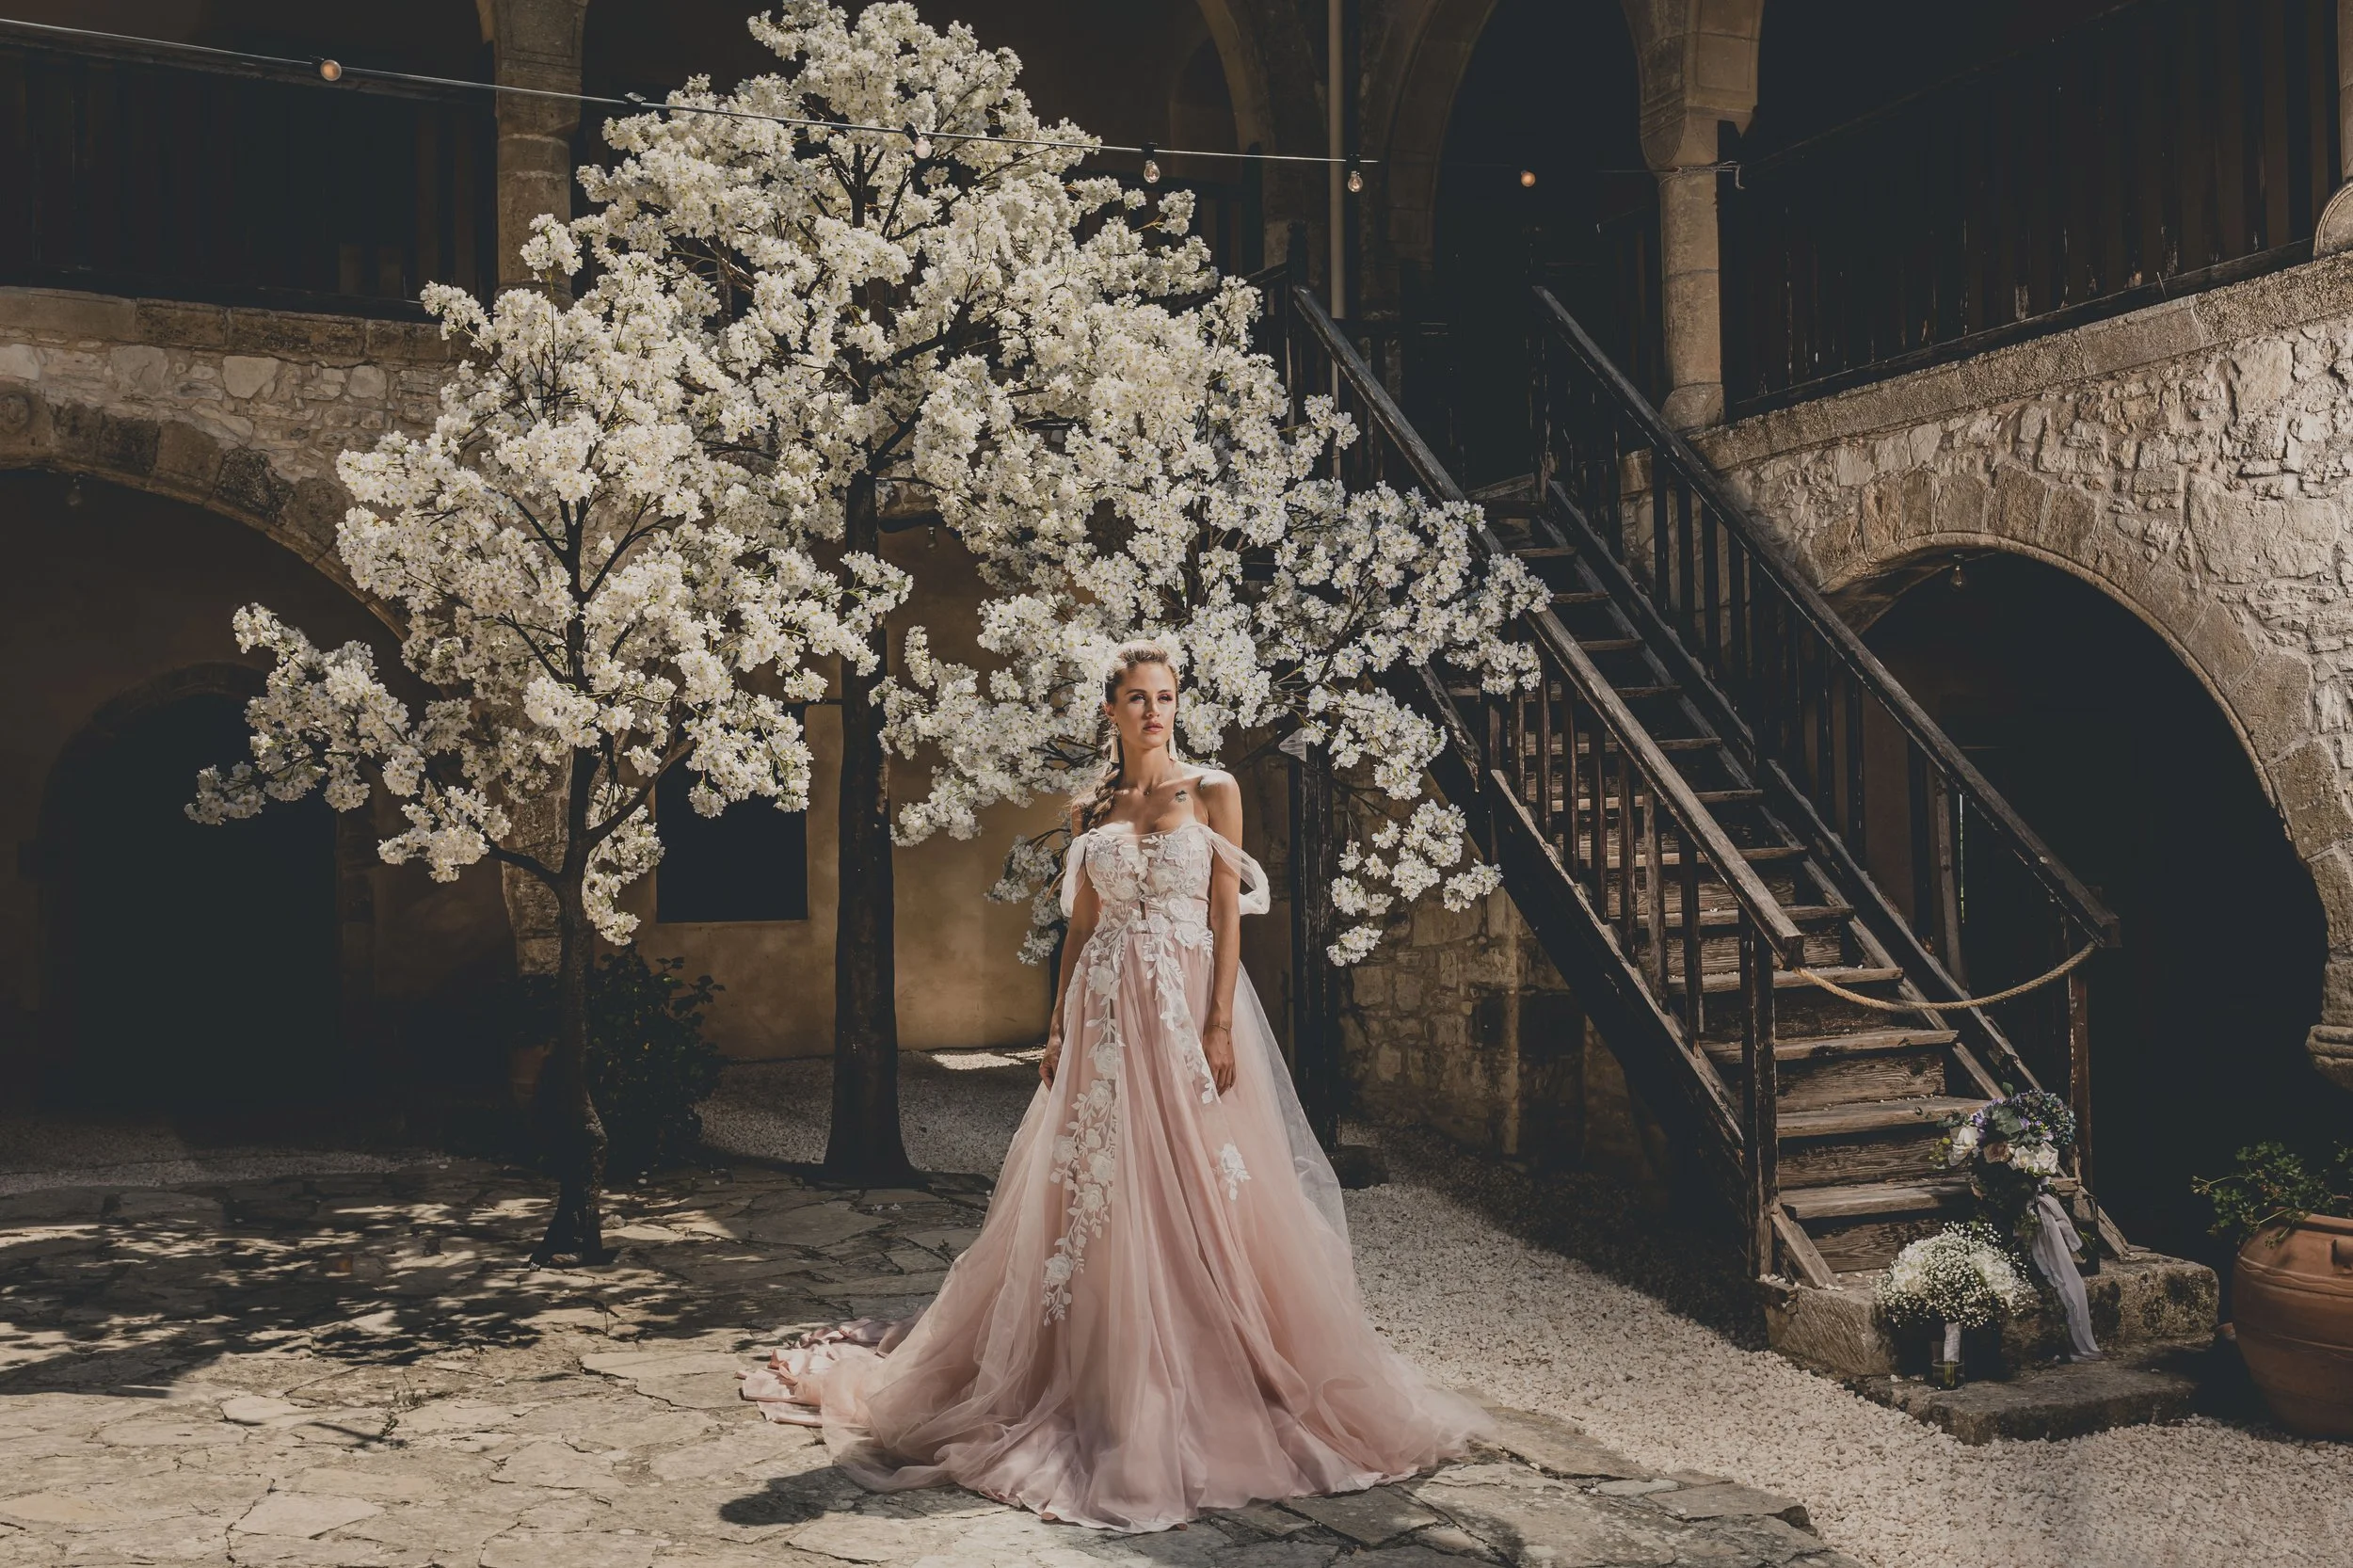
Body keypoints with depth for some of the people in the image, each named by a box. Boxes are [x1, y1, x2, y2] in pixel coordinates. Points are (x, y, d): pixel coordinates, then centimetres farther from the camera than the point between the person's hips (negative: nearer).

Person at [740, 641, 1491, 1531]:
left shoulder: (1213, 792, 2)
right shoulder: (1091, 812, 11)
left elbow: (1229, 915, -3)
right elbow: (1080, 927, 12)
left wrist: (1220, 1024, -11)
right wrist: (1058, 1027, 5)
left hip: (1188, 1007, -3)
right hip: (1106, 1014, 3)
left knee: (1199, 1187, -3)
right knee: (1100, 1189, 3)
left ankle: (1206, 1386, 9)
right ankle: (1111, 1384, 14)